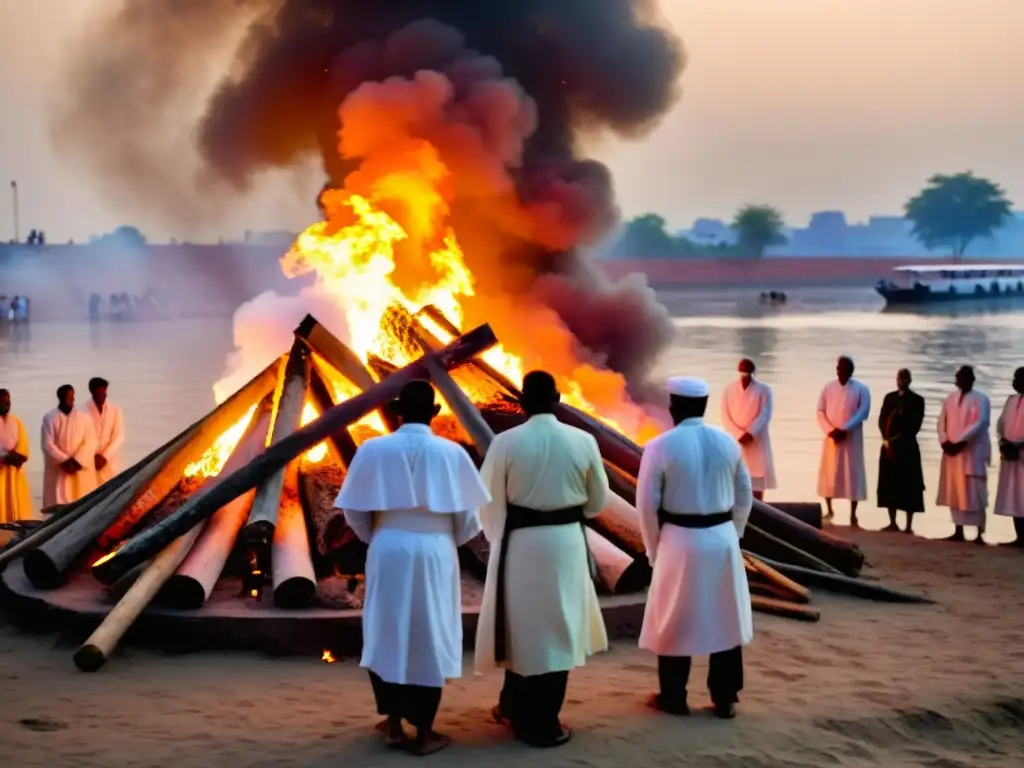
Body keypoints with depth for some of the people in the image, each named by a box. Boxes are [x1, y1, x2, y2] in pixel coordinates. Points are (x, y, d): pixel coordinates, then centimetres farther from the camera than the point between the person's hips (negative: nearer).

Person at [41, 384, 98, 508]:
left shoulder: (84, 417, 5)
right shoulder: (49, 418, 0)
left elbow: (90, 443, -2)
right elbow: (47, 444, -6)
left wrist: (77, 461, -14)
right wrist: (64, 461, -14)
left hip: (81, 470, 2)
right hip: (58, 470, -2)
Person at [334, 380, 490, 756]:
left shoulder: (372, 450, -5)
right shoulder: (452, 453, -5)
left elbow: (355, 512, 1)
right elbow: (468, 518, -1)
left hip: (387, 552, 1)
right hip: (434, 554, -1)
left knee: (386, 636, 15)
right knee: (428, 639, 8)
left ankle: (394, 724, 23)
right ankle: (424, 733, 14)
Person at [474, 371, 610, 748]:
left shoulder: (505, 442, -11)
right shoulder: (583, 441, -6)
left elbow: (491, 503, -4)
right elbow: (597, 501, 6)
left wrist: (498, 540, 14)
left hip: (520, 544, -1)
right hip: (567, 543, 1)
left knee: (521, 628, 14)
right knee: (555, 630, 10)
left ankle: (515, 708, 28)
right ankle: (541, 723, 16)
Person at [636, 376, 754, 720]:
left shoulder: (660, 446, -11)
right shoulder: (728, 442, 1)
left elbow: (647, 504, -9)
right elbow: (744, 496, 8)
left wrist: (654, 549, 3)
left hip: (680, 541, -4)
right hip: (722, 539, 4)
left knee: (674, 621, 11)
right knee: (726, 619, 13)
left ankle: (673, 698, 21)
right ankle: (725, 699, 20)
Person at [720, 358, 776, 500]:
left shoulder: (763, 390, 1)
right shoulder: (729, 390, 4)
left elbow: (765, 415, -8)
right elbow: (726, 417, -2)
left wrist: (750, 433, -20)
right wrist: (739, 435, -15)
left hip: (757, 442, -1)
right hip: (735, 441, 1)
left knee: (758, 477, -3)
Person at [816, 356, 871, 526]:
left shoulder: (861, 389, 2)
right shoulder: (828, 387, 9)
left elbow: (862, 413, -8)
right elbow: (820, 412, 3)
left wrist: (844, 430, -18)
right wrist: (830, 430, -12)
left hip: (852, 438, -2)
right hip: (831, 437, 2)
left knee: (852, 474, -3)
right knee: (828, 473, 4)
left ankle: (853, 514, 1)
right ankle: (829, 509, 16)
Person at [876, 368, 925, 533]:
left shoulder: (917, 400, 3)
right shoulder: (889, 397, 14)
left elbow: (915, 425, -4)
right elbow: (881, 420, 6)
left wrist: (898, 438, -10)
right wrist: (887, 439, -8)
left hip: (907, 447, -4)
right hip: (888, 445, 4)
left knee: (908, 486, -4)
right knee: (889, 484, 4)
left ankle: (909, 525, -3)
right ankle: (893, 522, 13)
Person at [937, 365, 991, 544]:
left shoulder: (980, 399, -3)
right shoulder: (950, 399, 14)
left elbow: (981, 423, -14)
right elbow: (942, 421, 10)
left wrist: (960, 442, -19)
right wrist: (944, 441, -7)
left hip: (972, 452, -6)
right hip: (951, 451, 6)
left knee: (973, 492, -8)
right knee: (954, 491, 6)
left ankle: (980, 533, -7)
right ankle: (958, 531, 11)